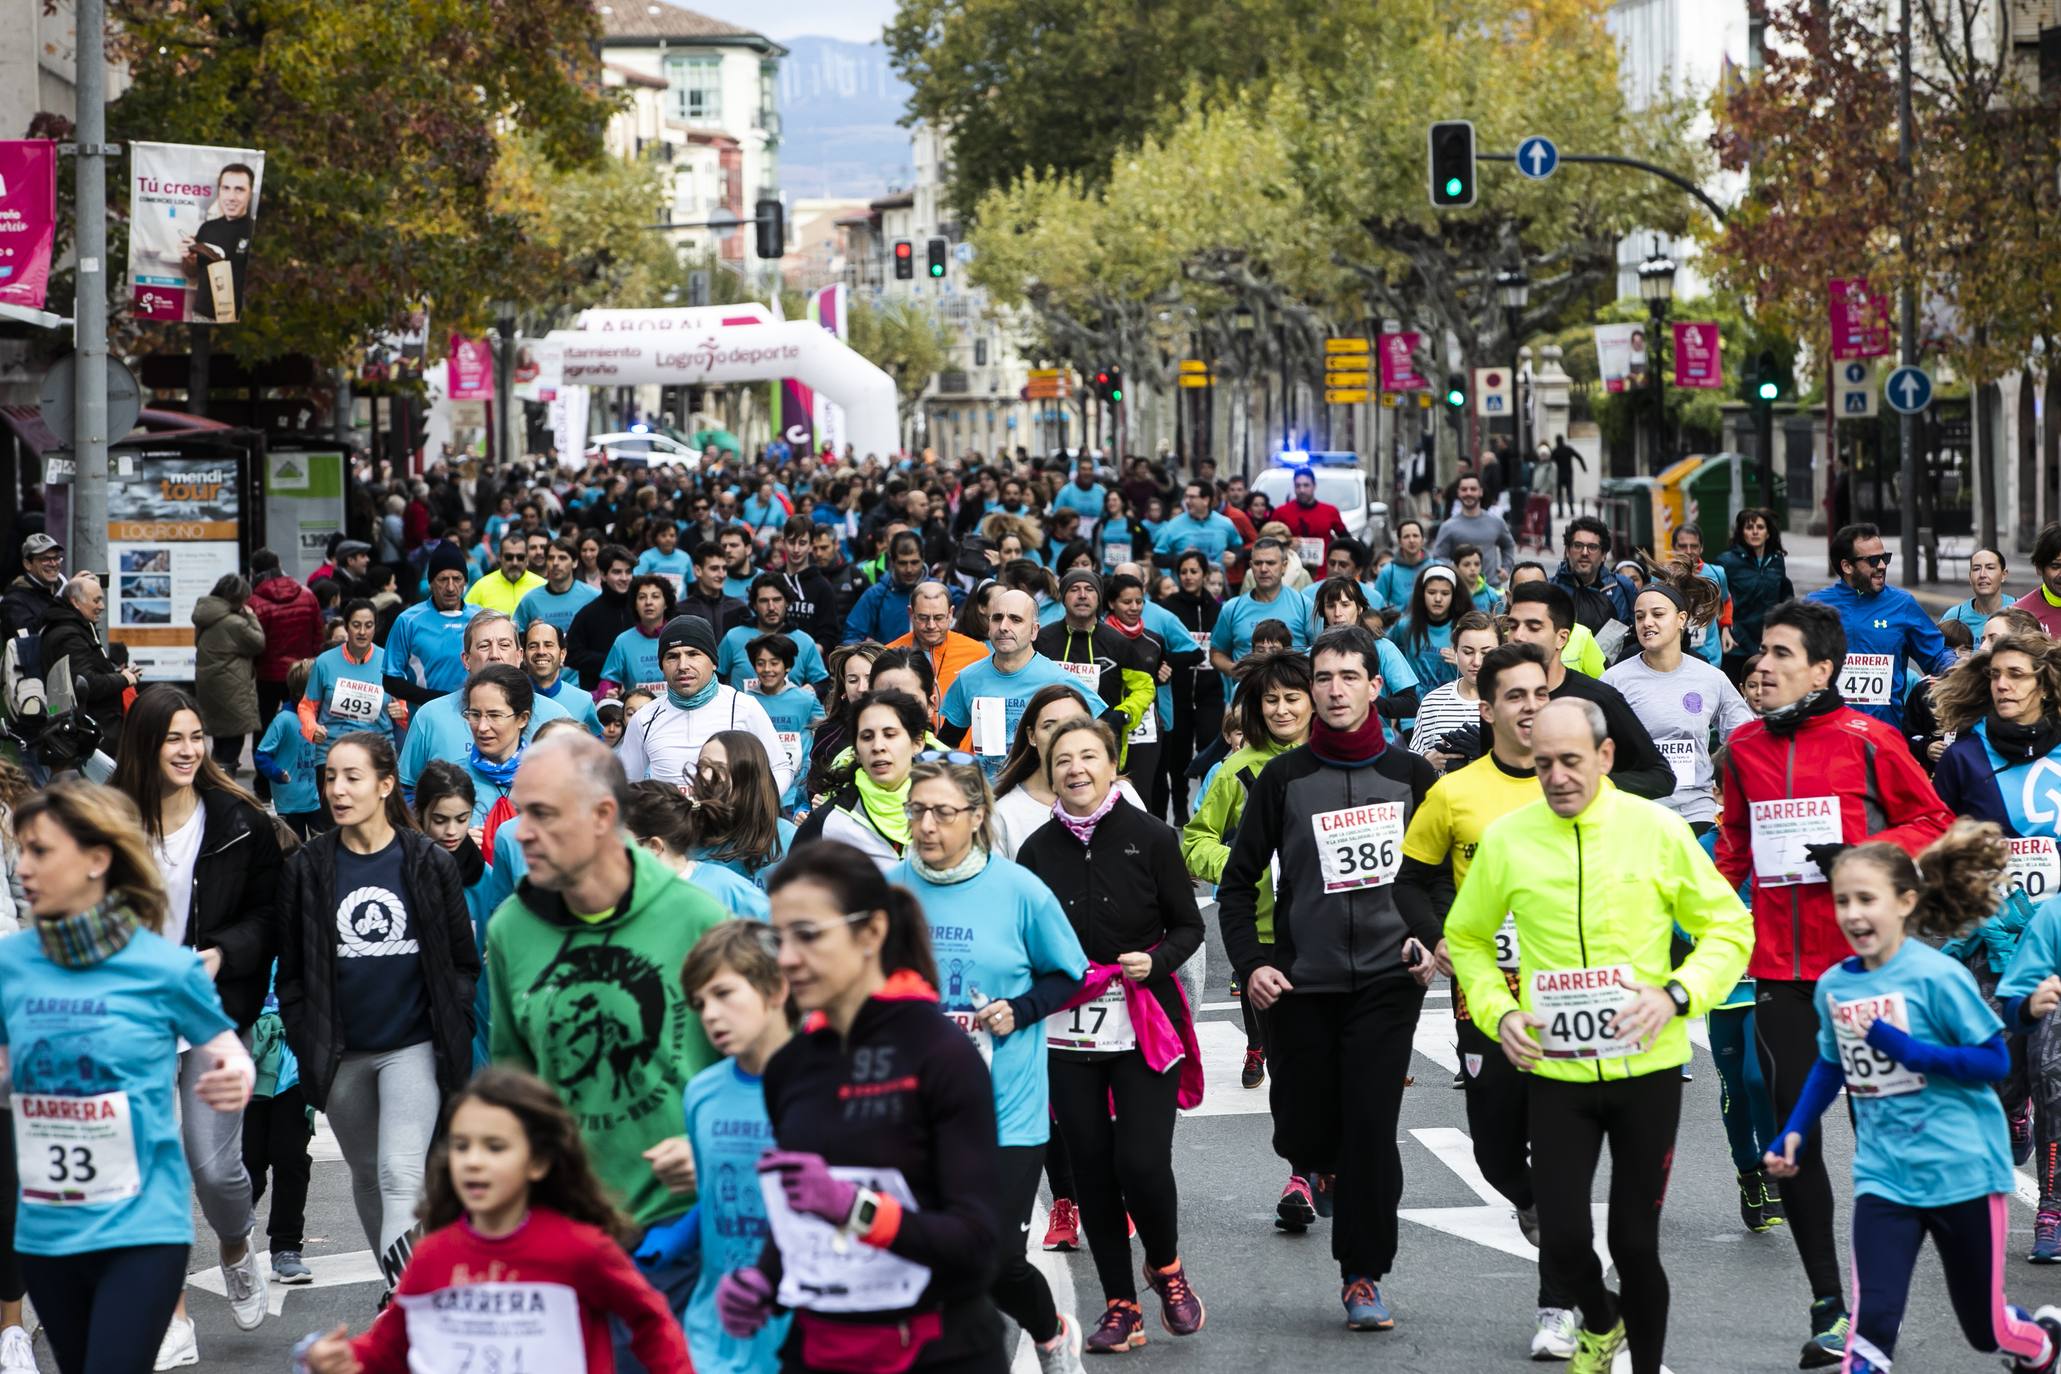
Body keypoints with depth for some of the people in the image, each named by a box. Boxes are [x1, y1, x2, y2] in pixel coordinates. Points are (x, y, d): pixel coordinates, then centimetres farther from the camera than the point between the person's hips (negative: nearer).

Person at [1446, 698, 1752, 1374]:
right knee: (1563, 1242, -5)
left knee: (1635, 1240, 4)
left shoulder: (1657, 829, -6)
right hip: (1554, 1071, 1)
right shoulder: (1506, 839, -3)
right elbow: (1466, 938, 12)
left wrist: (1676, 995, -13)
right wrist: (1498, 1010, -4)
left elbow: (1729, 927, 2)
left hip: (1647, 1068, -1)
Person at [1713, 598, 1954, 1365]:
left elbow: (1933, 821, 1)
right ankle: (1828, 1303, 11)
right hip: (1779, 970, 4)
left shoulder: (1867, 740, -5)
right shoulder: (1744, 748, 8)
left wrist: (1865, 855, -14)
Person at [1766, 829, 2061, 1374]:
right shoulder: (1834, 985, 1)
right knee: (1872, 1319, -14)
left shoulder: (1937, 976, -16)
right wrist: (1794, 1134, 8)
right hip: (1884, 1175, 3)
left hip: (1961, 1171, -3)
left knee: (1986, 1328, 14)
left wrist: (1906, 1049, -25)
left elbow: (1995, 1061, -16)